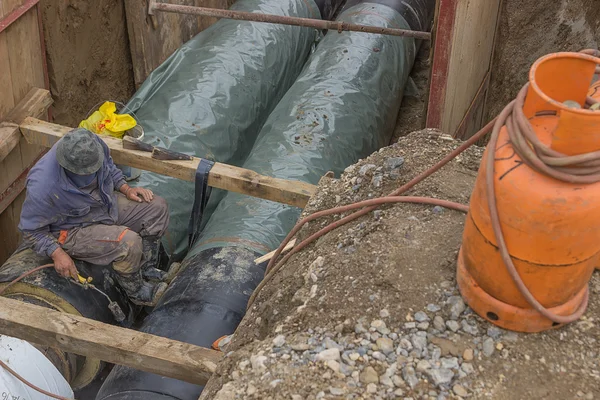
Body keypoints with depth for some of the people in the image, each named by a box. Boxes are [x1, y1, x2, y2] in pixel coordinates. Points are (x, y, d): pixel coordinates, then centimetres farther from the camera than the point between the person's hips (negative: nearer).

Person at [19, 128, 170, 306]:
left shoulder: (93, 145, -20)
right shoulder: (43, 187, -35)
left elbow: (109, 166, 6)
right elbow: (31, 230, -19)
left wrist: (126, 189, -5)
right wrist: (56, 253, -26)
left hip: (107, 203, 7)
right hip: (74, 230, -7)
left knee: (157, 207, -2)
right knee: (129, 242, -27)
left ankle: (148, 271, 13)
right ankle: (136, 291, 2)